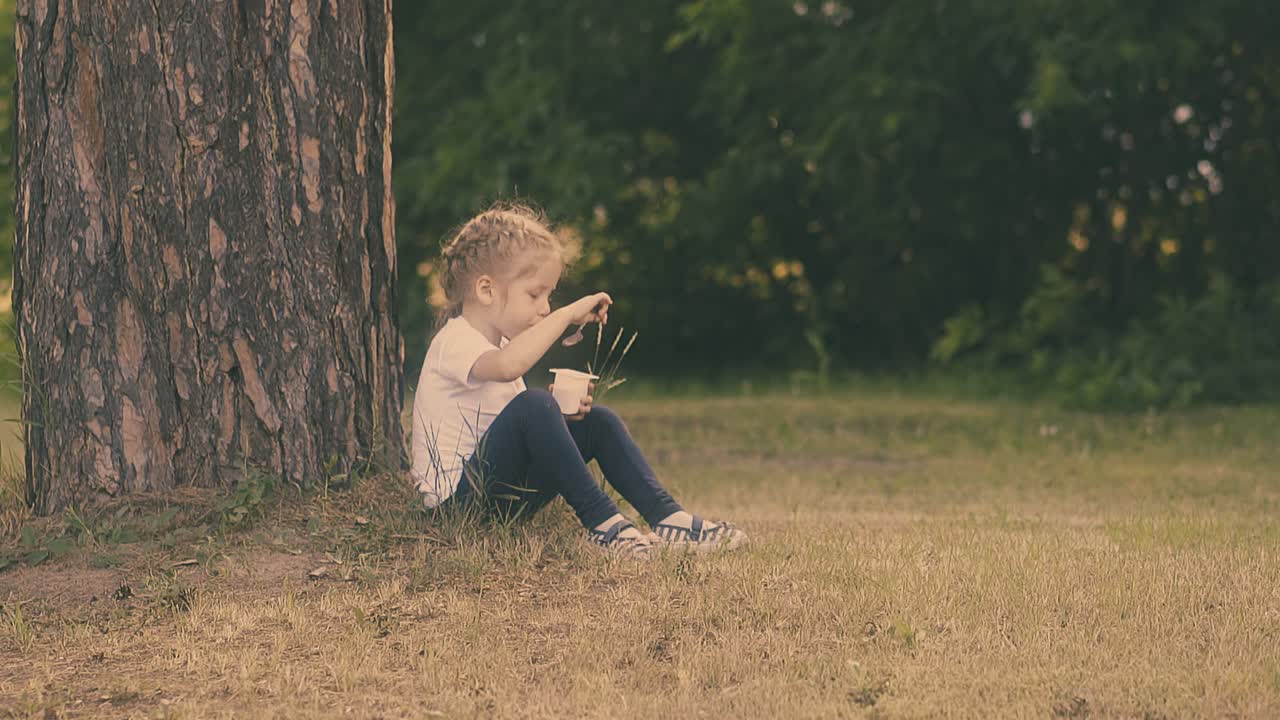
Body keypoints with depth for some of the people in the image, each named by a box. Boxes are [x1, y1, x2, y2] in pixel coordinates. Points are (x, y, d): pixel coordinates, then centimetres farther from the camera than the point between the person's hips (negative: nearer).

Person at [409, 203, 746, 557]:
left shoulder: (497, 342, 18)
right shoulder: (456, 342, -16)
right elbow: (507, 366, -40)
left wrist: (560, 412, -2)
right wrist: (568, 314, -33)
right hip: (460, 496, -10)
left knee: (599, 421, 5)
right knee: (533, 405, -31)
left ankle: (668, 518, -7)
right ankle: (603, 522, -28)